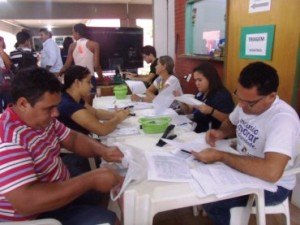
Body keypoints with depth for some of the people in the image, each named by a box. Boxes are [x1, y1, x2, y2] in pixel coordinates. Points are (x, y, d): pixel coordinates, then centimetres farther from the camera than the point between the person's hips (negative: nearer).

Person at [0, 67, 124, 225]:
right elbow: (26, 202, -37)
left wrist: (102, 150, -12)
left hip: (60, 190, 9)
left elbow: (72, 139, 7)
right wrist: (90, 180, -33)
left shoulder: (43, 119, -2)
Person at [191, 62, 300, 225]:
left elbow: (271, 172, -44)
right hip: (243, 169, 7)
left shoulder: (283, 119, -31)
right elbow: (230, 124, 14)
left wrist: (220, 156, -36)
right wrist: (220, 133, -9)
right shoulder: (246, 103, -7)